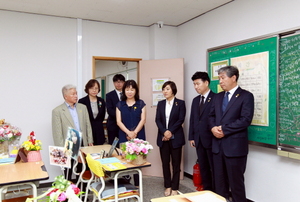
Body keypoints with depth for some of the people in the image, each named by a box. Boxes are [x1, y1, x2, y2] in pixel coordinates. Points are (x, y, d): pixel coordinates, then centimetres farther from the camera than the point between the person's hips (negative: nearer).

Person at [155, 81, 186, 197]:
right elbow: (157, 120, 1)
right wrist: (164, 132, -14)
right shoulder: (160, 103, 9)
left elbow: (181, 120, -8)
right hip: (163, 137, 3)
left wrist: (170, 132, -16)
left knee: (176, 163, 5)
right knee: (165, 163, 8)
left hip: (176, 138, -3)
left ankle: (174, 188, 15)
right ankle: (167, 186, 21)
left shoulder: (180, 103, -1)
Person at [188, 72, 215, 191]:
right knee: (203, 168, 15)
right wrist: (191, 137, 9)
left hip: (211, 139, -6)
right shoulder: (195, 100, 13)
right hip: (198, 140, 7)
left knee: (214, 168, 6)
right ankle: (206, 190, 28)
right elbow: (192, 119, 13)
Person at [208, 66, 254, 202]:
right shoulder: (218, 97, 14)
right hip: (218, 144, 6)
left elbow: (246, 119, -16)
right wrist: (213, 128, -8)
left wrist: (224, 129, -17)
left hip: (235, 145, -6)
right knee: (219, 180, 15)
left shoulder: (246, 96, -6)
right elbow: (212, 116, 14)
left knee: (236, 181, 5)